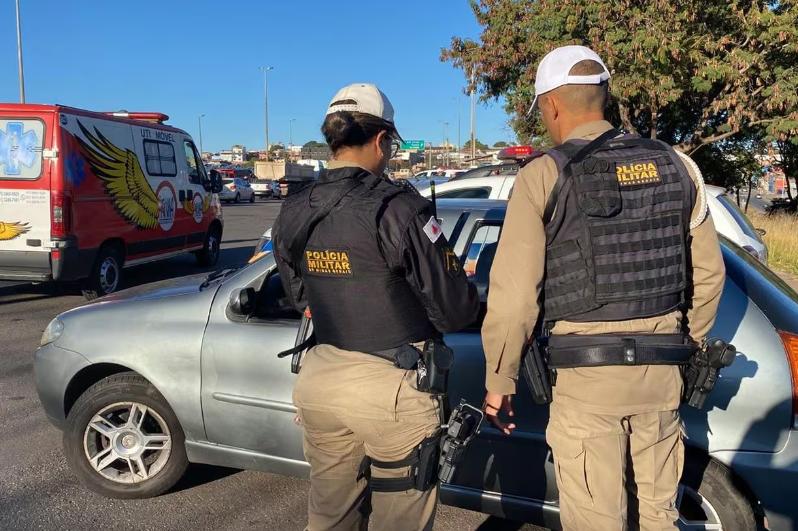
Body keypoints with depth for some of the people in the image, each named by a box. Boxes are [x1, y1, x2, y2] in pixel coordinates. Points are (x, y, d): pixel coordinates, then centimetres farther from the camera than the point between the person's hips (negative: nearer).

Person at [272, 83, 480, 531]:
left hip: (321, 380, 6)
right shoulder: (398, 209, -19)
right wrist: (469, 294, 7)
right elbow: (454, 310, -15)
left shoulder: (293, 213, 0)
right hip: (391, 386, -6)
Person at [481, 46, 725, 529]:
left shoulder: (543, 176, -8)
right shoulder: (675, 165, 6)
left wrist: (499, 382, -1)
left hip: (586, 375, -5)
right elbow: (709, 274, 12)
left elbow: (514, 296, -11)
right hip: (662, 372, 5)